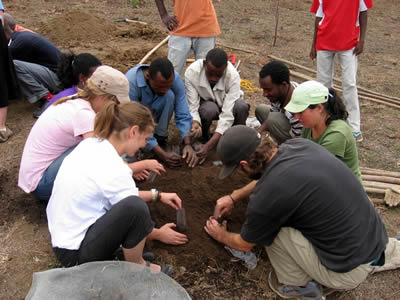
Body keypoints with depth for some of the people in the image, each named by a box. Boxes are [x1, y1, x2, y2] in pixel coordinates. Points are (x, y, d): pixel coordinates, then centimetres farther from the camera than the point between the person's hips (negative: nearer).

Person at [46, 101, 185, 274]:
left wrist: (157, 196, 13)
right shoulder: (113, 170, -26)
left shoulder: (91, 144, -1)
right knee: (134, 207, -28)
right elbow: (133, 209, -11)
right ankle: (136, 267, -1)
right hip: (75, 254, -9)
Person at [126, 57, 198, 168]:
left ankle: (160, 137, -13)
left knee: (170, 95, -31)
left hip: (153, 112, 3)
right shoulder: (130, 83, -37)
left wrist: (188, 144, -41)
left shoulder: (175, 79, -27)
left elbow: (183, 116, -25)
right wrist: (162, 155, -40)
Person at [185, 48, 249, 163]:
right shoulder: (191, 72, -30)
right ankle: (204, 137, -6)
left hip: (226, 104, 1)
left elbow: (227, 115, -36)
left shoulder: (233, 76, -32)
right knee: (210, 109, -37)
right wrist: (195, 123, -52)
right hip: (204, 103, 0)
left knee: (242, 106, -34)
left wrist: (209, 146, -44)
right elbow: (192, 107, -27)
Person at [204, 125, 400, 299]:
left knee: (268, 227, -9)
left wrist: (221, 236, 20)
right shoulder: (298, 144, -4)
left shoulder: (266, 196, -23)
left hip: (349, 271, -7)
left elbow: (244, 244, 0)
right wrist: (234, 197, 23)